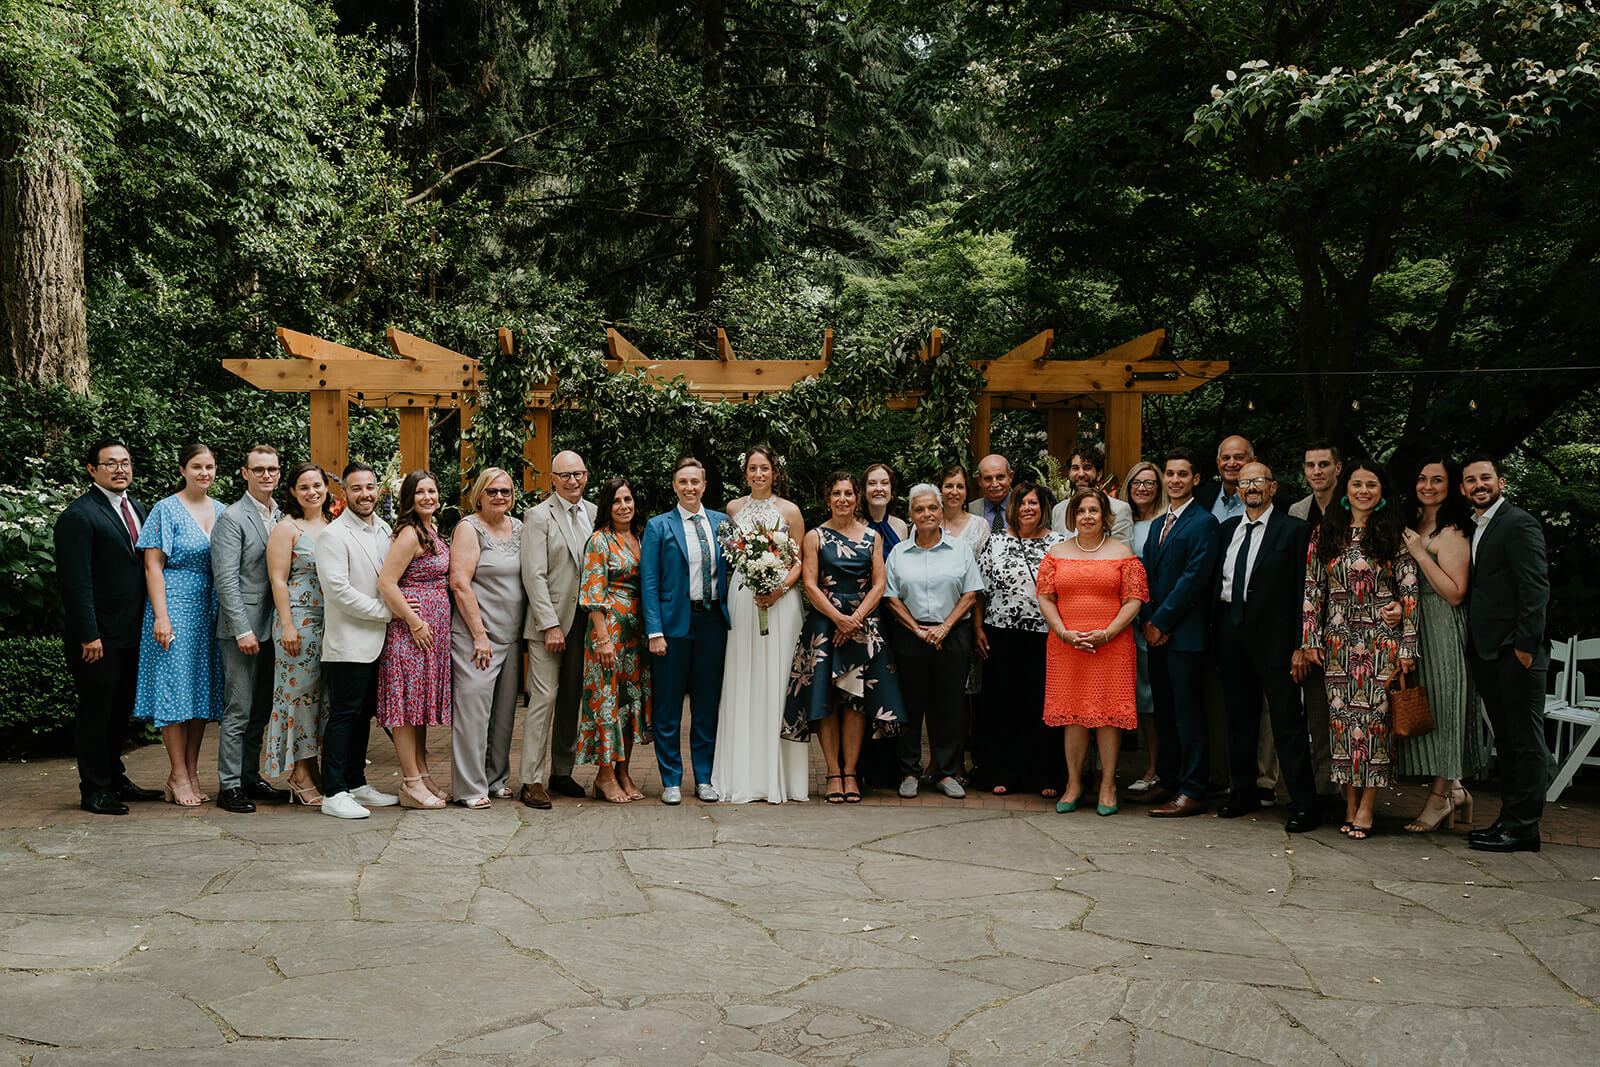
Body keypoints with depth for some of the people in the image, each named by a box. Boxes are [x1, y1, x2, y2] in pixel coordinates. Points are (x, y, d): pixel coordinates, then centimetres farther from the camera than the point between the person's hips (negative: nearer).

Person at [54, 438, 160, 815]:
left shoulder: (137, 509, 14)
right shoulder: (78, 515, -11)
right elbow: (76, 582, -15)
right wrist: (89, 635, -19)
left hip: (131, 633, 8)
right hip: (99, 636, -8)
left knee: (120, 711, 16)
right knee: (95, 711, 1)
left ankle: (115, 779, 27)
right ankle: (94, 791, 10)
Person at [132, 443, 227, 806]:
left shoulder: (221, 511, 12)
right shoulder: (166, 510, -3)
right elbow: (153, 566, -8)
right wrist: (161, 616, -16)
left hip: (211, 610, 5)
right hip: (175, 605, -5)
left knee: (202, 689, 7)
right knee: (175, 686, -4)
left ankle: (191, 773, 14)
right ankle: (179, 777, 2)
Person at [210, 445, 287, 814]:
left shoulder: (282, 517, 13)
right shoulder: (232, 518, -8)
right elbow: (226, 579, -14)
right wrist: (243, 630, -18)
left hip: (271, 627, 7)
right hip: (242, 629, -7)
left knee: (261, 710, 13)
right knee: (239, 711, -3)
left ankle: (251, 777, 23)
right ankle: (229, 786, 4)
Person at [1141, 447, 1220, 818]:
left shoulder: (1203, 523, -8)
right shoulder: (1158, 524, 18)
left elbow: (1193, 579, -14)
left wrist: (1161, 622, -12)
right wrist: (1147, 621, 0)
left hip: (1184, 632, -7)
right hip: (1156, 631, 8)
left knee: (1187, 711, -4)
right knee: (1164, 709, 13)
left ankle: (1192, 791, 1)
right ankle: (1168, 780, 22)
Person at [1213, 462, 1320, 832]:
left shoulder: (1294, 530, -4)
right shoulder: (1227, 529, 13)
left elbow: (1302, 590, -8)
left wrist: (1299, 645, -13)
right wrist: (1216, 631, 8)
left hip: (1272, 635, -6)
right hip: (1231, 633, 6)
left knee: (1287, 721, -4)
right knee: (1239, 717, 13)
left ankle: (1303, 805, 0)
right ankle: (1243, 792, 25)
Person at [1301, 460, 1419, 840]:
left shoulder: (1394, 536, 1)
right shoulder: (1324, 534, 8)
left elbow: (1409, 592, -2)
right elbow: (1313, 589, 8)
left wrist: (1407, 646, -7)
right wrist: (1311, 639, 3)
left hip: (1382, 641, -2)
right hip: (1339, 641, 2)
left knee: (1376, 715, -3)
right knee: (1342, 717, 3)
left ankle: (1366, 805, 3)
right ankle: (1350, 803, 11)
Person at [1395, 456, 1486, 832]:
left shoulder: (1451, 533, -10)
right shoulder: (1412, 525, 14)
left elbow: (1455, 593, -17)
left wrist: (1421, 554, -18)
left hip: (1440, 631, -8)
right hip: (1411, 629, 8)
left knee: (1436, 705, -4)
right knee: (1419, 707, 9)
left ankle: (1439, 797, 5)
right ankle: (1453, 789, 19)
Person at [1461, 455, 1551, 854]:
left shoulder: (1519, 524, -8)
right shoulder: (1473, 528, 18)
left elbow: (1535, 587, -14)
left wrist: (1526, 644, -18)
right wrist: (1476, 648, 11)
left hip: (1516, 653, -9)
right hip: (1487, 653, 9)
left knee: (1526, 742, -2)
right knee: (1506, 741, 13)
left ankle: (1523, 828, 1)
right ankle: (1510, 818, 19)